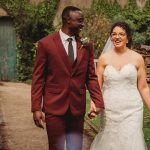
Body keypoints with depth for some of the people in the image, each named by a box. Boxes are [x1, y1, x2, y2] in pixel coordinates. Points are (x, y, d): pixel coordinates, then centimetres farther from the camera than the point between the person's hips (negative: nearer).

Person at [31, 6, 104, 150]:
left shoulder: (86, 45, 5)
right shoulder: (45, 43, -5)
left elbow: (91, 77, 7)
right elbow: (38, 78, -4)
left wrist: (98, 102, -5)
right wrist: (36, 108, -8)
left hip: (78, 107, 3)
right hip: (54, 107, -3)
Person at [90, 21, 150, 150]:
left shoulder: (137, 58, 1)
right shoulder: (104, 58, 2)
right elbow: (97, 85, 4)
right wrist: (94, 105, -11)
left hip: (131, 110, -1)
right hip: (109, 110, 1)